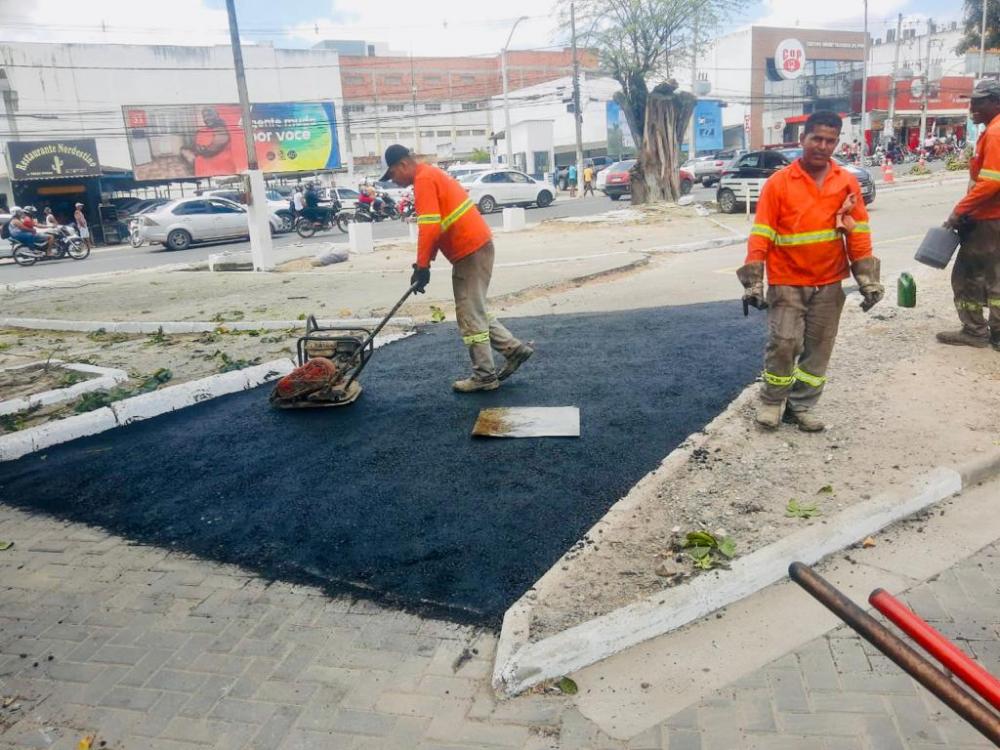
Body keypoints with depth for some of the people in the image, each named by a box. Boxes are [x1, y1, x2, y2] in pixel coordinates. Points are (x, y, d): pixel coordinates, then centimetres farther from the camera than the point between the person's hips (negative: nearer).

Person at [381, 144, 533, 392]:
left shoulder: (423, 179, -12)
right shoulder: (430, 174, 20)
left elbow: (429, 228, -22)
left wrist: (422, 266, -16)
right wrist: (424, 264, 16)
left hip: (470, 250, -10)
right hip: (475, 246, 10)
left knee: (469, 315, -3)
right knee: (474, 311, 17)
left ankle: (484, 376, 5)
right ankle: (514, 348, 20)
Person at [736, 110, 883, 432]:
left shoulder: (848, 182, 3)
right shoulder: (778, 183, -6)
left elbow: (858, 232, 5)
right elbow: (761, 234, -8)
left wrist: (868, 278, 1)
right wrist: (753, 281, -13)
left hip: (829, 283, 3)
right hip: (787, 282, -3)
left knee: (819, 348, 8)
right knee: (783, 343, -8)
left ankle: (801, 406, 22)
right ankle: (771, 401, 14)